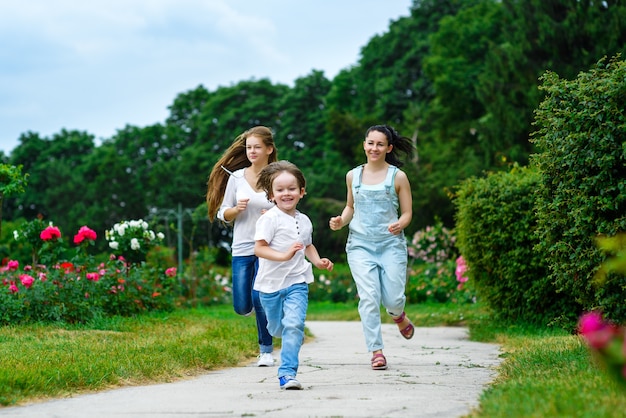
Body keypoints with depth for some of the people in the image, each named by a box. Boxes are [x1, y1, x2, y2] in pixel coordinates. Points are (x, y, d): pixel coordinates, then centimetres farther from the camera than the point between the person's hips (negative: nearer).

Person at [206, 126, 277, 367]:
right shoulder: (236, 177, 3)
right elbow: (223, 214, 9)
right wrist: (236, 209, -12)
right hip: (242, 248, 3)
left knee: (260, 297, -14)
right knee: (242, 307, -2)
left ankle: (266, 350, 6)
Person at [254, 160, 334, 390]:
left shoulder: (304, 221, 7)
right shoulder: (269, 219, -12)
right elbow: (259, 248, -20)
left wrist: (317, 260, 8)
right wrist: (284, 255, -32)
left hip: (297, 283, 2)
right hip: (271, 283, -2)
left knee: (293, 325, -16)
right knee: (276, 328, 13)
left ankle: (287, 373, -16)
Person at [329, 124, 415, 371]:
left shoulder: (398, 177, 1)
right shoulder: (353, 176, 9)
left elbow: (407, 213, 3)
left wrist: (399, 225, -18)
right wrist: (341, 221, 2)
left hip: (391, 244, -1)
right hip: (360, 245, 1)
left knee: (393, 299, -4)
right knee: (368, 298, -11)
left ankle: (398, 315, 34)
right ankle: (376, 351, -5)